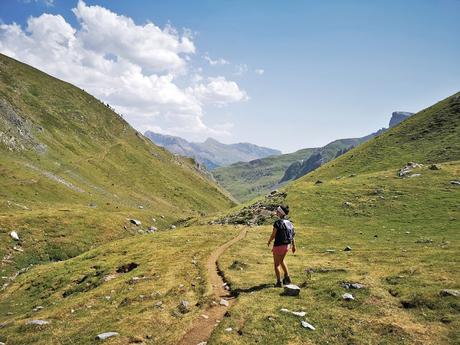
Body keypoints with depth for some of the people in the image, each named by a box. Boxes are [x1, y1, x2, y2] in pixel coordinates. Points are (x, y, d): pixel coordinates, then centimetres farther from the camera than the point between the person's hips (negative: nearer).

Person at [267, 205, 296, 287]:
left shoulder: (278, 222, -20)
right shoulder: (289, 223, 1)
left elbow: (273, 235, -18)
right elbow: (292, 235, 4)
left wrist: (269, 242, 0)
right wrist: (294, 246, 14)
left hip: (278, 246, -7)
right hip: (286, 246, 7)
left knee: (276, 264, 9)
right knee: (281, 261, 30)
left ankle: (278, 282, 11)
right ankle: (287, 277, 29)